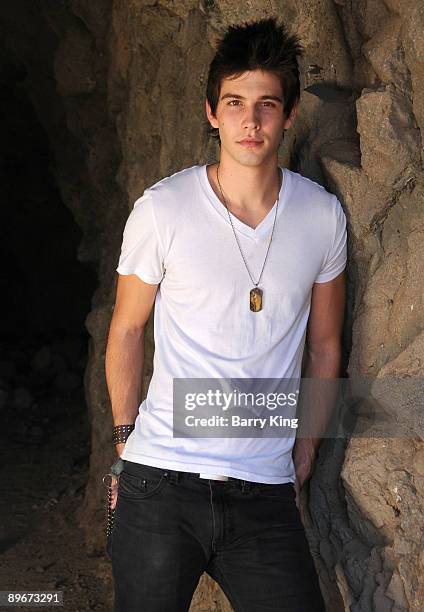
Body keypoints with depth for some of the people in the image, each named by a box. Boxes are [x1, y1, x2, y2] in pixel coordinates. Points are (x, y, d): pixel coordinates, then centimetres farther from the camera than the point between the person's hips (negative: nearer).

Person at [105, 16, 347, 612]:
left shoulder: (323, 215, 2)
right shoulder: (162, 209, -5)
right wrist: (127, 437, 6)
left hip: (267, 495, 2)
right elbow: (127, 329, 7)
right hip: (161, 484, -1)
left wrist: (303, 458, 12)